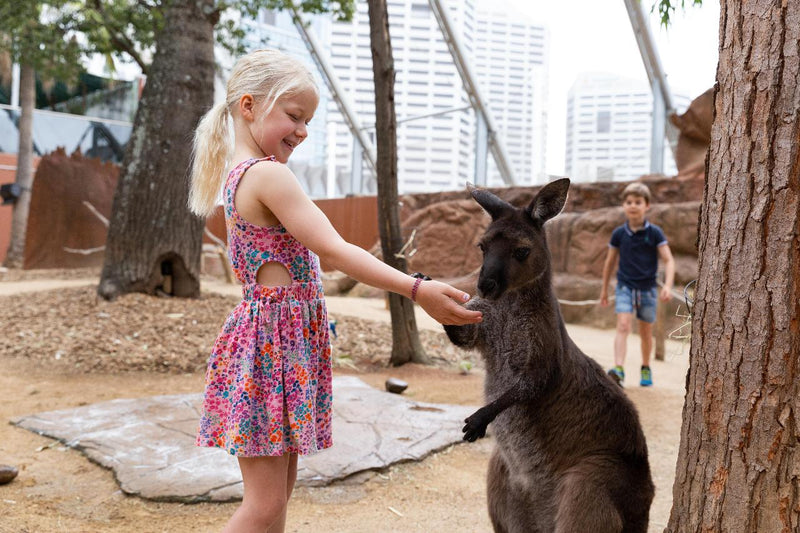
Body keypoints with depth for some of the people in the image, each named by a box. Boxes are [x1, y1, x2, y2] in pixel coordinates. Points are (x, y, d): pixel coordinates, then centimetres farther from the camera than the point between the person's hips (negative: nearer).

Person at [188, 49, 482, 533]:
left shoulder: (238, 175, 16)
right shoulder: (268, 174, -14)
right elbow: (334, 250, -19)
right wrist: (417, 289, -21)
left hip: (286, 342, 10)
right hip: (273, 342, -10)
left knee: (279, 492, 14)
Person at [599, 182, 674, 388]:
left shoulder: (654, 233, -5)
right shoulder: (619, 233, -1)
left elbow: (668, 260, -7)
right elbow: (610, 262, 10)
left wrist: (668, 285, -22)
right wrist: (604, 290, 16)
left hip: (647, 288, 0)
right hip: (625, 286, 0)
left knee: (646, 332, 13)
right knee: (623, 325, -18)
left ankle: (646, 368, 33)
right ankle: (618, 369, -27)